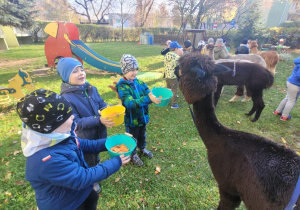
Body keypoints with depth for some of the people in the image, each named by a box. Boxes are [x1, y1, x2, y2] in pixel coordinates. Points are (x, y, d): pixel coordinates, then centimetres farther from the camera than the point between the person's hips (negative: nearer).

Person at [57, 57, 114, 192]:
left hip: (99, 133, 6)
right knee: (89, 161, 21)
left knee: (96, 155, 31)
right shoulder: (66, 98, -26)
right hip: (84, 139, -5)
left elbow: (102, 104, 2)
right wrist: (98, 120, -37)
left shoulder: (91, 89, -7)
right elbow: (76, 123, -26)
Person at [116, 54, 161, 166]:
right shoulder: (122, 86, -23)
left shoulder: (140, 82, -5)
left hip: (143, 116, 5)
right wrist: (149, 99, -44)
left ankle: (142, 148, 54)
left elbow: (149, 94, -8)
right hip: (131, 119, -5)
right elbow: (130, 103, -34)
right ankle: (133, 154, 43)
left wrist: (156, 97, -31)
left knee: (142, 135, 27)